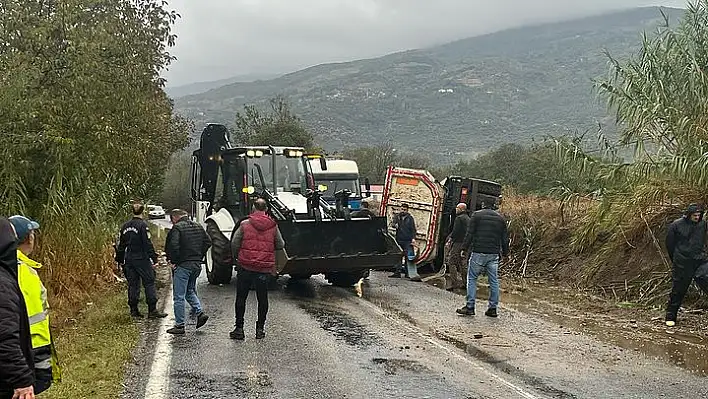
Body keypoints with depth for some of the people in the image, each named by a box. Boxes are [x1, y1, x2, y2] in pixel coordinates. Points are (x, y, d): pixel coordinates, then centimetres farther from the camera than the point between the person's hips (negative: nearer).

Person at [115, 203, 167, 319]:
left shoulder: (125, 226, 9)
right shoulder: (142, 225, -12)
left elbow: (121, 245, 15)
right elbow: (148, 244, -15)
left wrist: (120, 260, 23)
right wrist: (153, 258, -11)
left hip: (129, 260, 6)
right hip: (142, 259, -6)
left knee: (133, 285, 10)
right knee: (149, 283, 0)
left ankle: (134, 310, 12)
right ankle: (152, 310, -2)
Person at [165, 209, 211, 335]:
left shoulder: (177, 228, -11)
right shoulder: (198, 226, 11)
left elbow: (173, 246, -22)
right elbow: (208, 242, 11)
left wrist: (173, 261, -11)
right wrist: (199, 256, 12)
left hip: (182, 265, -7)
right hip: (197, 265, 7)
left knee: (179, 296, 0)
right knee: (190, 291, 24)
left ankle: (180, 325, 3)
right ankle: (200, 313, 7)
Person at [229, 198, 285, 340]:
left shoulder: (245, 224, -3)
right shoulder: (273, 226, 1)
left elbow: (234, 243, -4)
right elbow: (280, 245, 8)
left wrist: (237, 256, 14)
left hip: (246, 266, -1)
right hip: (265, 269, 1)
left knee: (241, 298, 9)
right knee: (262, 298, 12)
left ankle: (239, 329, 10)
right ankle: (260, 329, 15)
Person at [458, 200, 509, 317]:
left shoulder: (476, 215, 0)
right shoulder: (500, 218, 12)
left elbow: (469, 234, -6)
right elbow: (505, 238, 14)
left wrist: (464, 249, -1)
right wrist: (505, 253, 23)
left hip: (478, 252, -4)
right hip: (494, 254, 4)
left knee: (472, 278, 2)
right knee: (494, 281, 7)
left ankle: (470, 307, -3)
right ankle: (493, 308, 8)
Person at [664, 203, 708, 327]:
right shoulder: (676, 225, -7)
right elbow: (669, 244, 3)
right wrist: (676, 260, 9)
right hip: (683, 264, -2)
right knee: (678, 290, 5)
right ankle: (670, 317, 18)